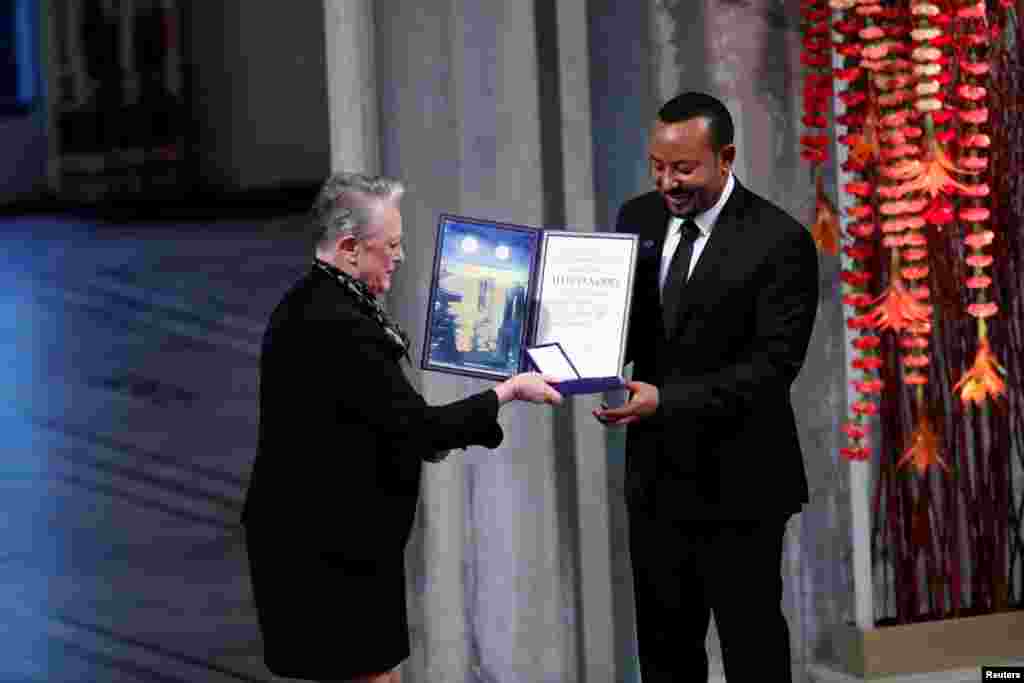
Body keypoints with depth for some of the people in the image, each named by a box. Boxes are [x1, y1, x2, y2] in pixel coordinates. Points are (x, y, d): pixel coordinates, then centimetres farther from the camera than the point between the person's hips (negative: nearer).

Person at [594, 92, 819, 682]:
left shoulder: (780, 241, -15)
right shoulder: (638, 219, 4)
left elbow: (773, 366, -21)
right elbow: (622, 326, 10)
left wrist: (666, 400, -31)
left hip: (737, 480, -5)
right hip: (657, 476, 6)